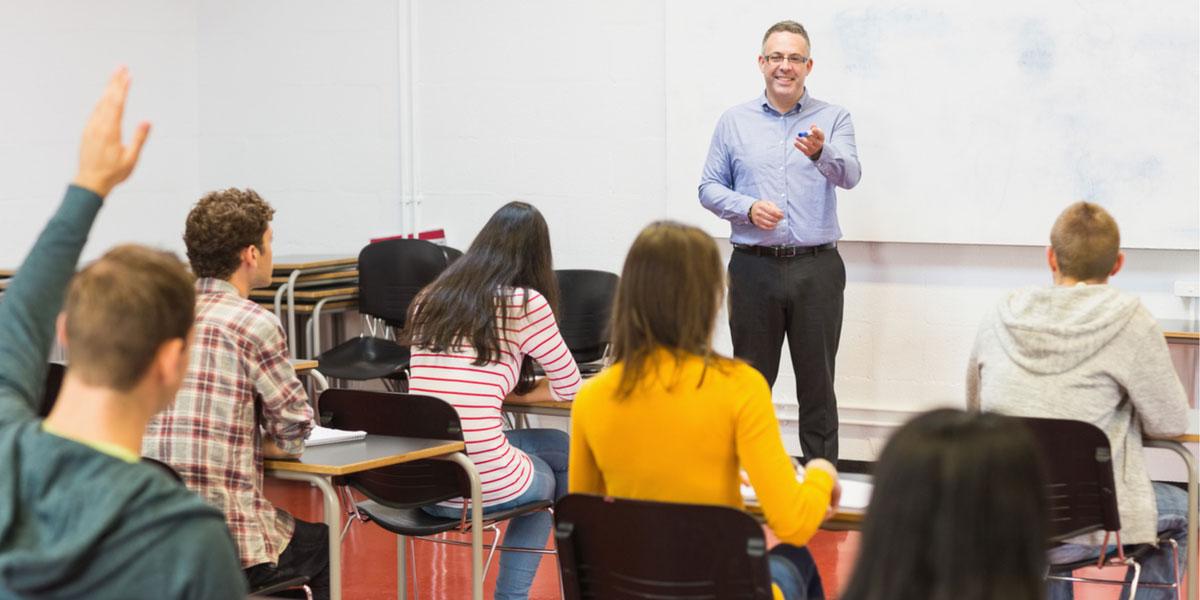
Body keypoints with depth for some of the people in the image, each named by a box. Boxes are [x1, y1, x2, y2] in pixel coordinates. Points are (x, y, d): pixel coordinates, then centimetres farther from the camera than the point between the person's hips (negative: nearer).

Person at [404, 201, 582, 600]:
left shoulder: (429, 300, 12)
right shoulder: (525, 302, -4)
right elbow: (571, 388, 5)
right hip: (482, 481, -5)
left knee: (560, 447, 30)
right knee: (548, 478, 31)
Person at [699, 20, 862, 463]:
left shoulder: (833, 119, 4)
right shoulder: (734, 122, 8)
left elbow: (849, 174, -14)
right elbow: (709, 188, 8)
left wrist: (821, 153, -36)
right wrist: (748, 208, -12)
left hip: (817, 269, -1)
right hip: (754, 268, 1)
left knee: (817, 383, 4)